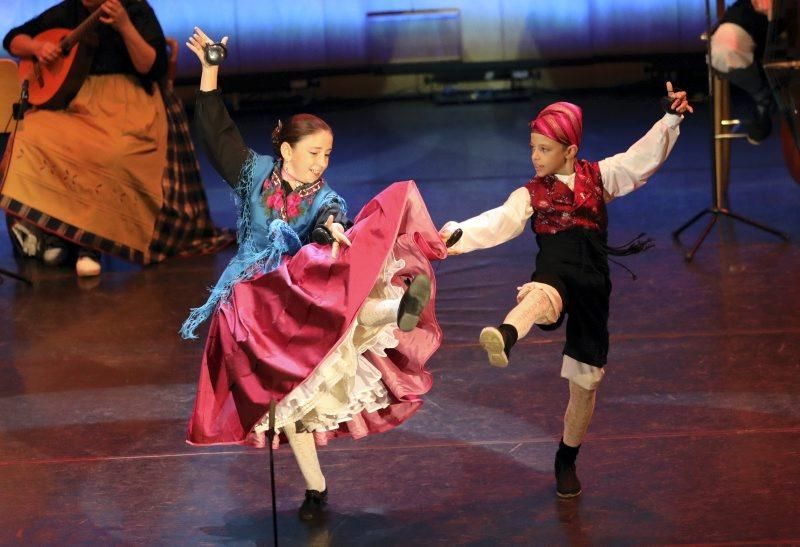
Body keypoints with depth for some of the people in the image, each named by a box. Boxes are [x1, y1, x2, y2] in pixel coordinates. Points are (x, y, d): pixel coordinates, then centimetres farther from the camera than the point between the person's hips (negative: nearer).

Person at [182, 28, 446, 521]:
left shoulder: (325, 201, 0)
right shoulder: (255, 173, 4)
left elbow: (329, 224, -23)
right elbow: (217, 131, 2)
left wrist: (333, 230, -49)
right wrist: (210, 70, -4)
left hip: (301, 292, 0)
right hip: (256, 304, 0)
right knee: (284, 390, -3)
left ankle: (398, 302, -56)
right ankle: (316, 488, 4)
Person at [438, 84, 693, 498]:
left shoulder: (598, 176, 16)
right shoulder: (531, 194, 13)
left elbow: (644, 156, 9)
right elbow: (498, 223, -3)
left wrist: (671, 119, -4)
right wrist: (457, 235, -20)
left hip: (592, 283, 2)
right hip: (554, 275, -2)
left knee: (585, 382, 8)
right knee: (542, 295, -43)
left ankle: (566, 461, 29)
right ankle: (505, 337, -78)